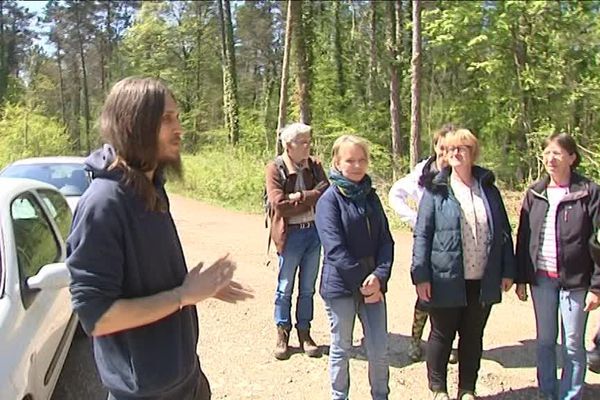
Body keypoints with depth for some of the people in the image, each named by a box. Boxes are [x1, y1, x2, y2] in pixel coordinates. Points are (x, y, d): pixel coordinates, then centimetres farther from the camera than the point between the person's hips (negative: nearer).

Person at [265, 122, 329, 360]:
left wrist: (299, 197, -16)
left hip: (314, 231, 4)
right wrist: (312, 196, -11)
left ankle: (304, 332, 26)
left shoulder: (314, 165, 5)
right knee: (285, 288, 8)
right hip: (290, 234, -4)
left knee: (308, 288, 13)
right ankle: (282, 334, 23)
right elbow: (279, 204, -17)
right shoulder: (275, 168, -8)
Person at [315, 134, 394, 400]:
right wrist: (362, 281, -16)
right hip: (340, 286, -4)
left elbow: (386, 240, 4)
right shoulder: (329, 200, -8)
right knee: (341, 349, 10)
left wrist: (380, 276, -11)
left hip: (373, 284, 5)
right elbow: (335, 248, -15)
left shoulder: (370, 196, 8)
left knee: (379, 349, 8)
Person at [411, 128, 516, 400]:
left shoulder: (488, 189, 7)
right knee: (442, 335, 10)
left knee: (473, 337, 15)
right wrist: (420, 275, -11)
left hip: (483, 281, 4)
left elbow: (503, 232, 10)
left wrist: (508, 270, 7)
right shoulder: (436, 191, -4)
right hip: (447, 279, -3)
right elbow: (422, 235, -6)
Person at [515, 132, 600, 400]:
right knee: (545, 342, 14)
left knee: (573, 345, 6)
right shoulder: (535, 193, 5)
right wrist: (521, 279, 7)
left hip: (574, 280, -4)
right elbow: (523, 238, 8)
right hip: (541, 278, 4)